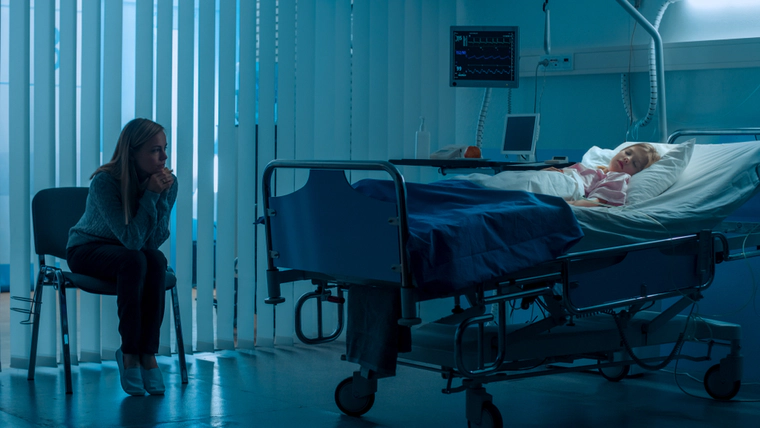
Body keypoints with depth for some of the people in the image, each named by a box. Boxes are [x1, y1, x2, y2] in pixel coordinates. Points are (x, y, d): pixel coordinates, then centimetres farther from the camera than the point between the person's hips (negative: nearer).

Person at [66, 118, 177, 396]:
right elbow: (131, 240, -30)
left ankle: (148, 352, -26)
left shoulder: (168, 182, -14)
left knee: (156, 260, -31)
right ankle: (129, 353, -27)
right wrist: (150, 196, -36)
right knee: (134, 261, -35)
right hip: (87, 249, -4)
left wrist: (162, 197, -28)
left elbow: (155, 241, -17)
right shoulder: (104, 182, -27)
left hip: (128, 253, 4)